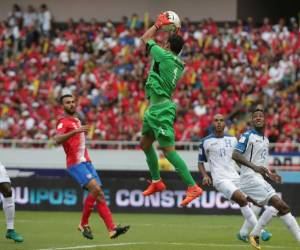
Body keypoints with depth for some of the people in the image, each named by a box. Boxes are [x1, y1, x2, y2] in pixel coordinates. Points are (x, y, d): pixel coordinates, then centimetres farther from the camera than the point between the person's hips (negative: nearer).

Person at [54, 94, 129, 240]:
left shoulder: (77, 121, 21)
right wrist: (75, 131, -38)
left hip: (86, 162, 8)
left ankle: (112, 229, -7)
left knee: (99, 195, -2)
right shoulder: (63, 122, -6)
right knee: (95, 188, -23)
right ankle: (84, 224, -10)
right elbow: (57, 139, -27)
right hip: (75, 164, -8)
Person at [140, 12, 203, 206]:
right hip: (156, 108, 10)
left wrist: (158, 24, 11)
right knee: (145, 144, 22)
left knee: (169, 150, -13)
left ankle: (193, 187, -16)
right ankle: (157, 182, 31)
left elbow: (146, 38, 0)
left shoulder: (165, 56, -12)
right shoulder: (178, 63, 11)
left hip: (161, 109, -10)